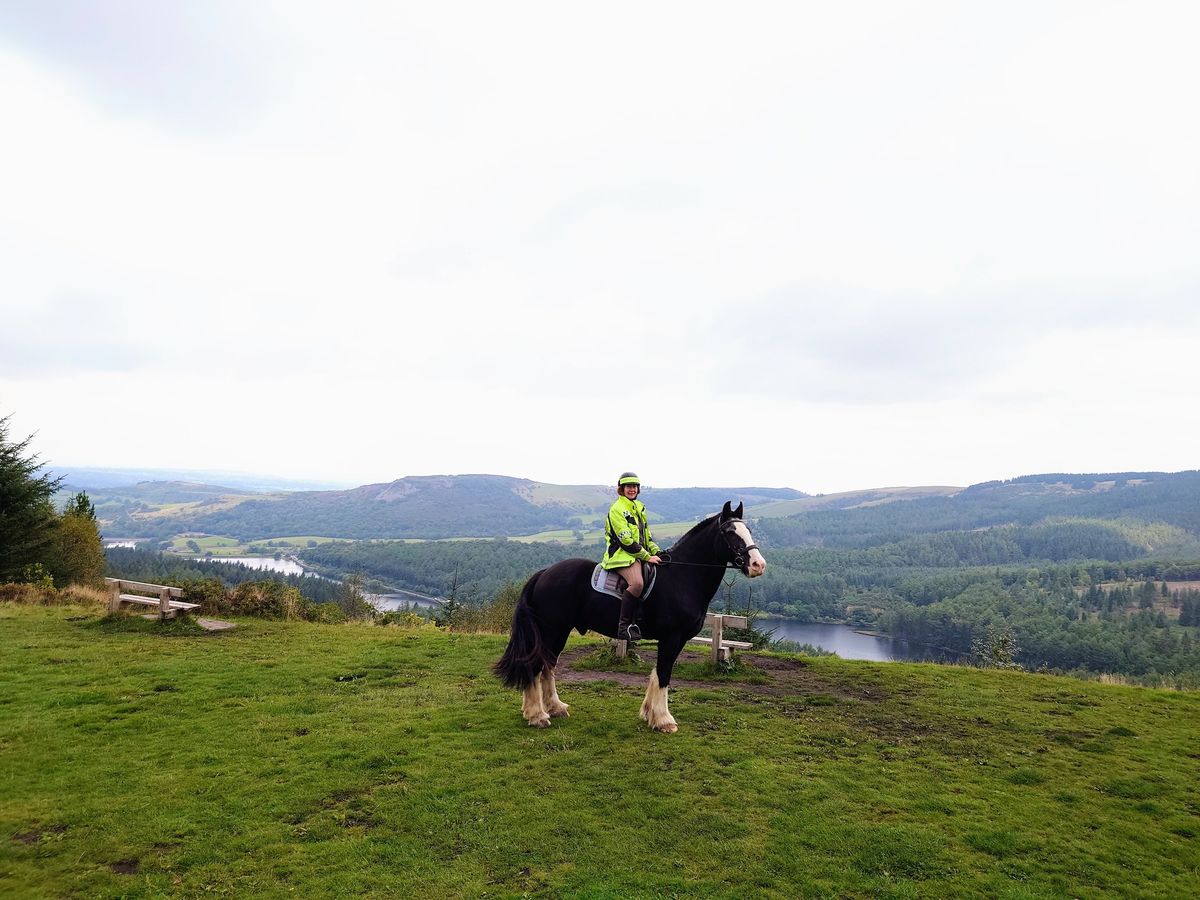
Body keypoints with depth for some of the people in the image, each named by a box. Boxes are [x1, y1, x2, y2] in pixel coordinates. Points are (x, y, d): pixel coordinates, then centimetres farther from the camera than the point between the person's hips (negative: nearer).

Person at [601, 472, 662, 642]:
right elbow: (626, 540, -14)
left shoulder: (639, 507, 19)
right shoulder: (617, 509, -8)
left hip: (639, 554, 9)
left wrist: (657, 552, 8)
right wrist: (647, 557, -14)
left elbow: (646, 534, 23)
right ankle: (624, 626, -24)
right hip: (622, 554, -9)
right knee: (637, 583, -31)